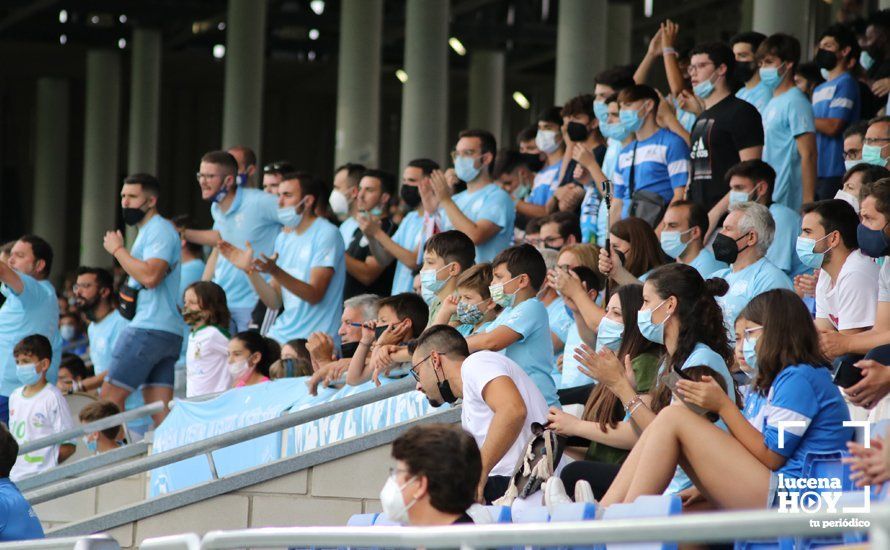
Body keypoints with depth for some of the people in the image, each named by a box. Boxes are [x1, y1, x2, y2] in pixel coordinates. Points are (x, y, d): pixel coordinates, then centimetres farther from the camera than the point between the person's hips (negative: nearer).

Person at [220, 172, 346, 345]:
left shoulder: (326, 234, -8)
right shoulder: (283, 238, 13)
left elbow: (314, 295, -17)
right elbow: (274, 302, 9)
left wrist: (275, 271, -29)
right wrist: (250, 270, -4)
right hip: (282, 335, 6)